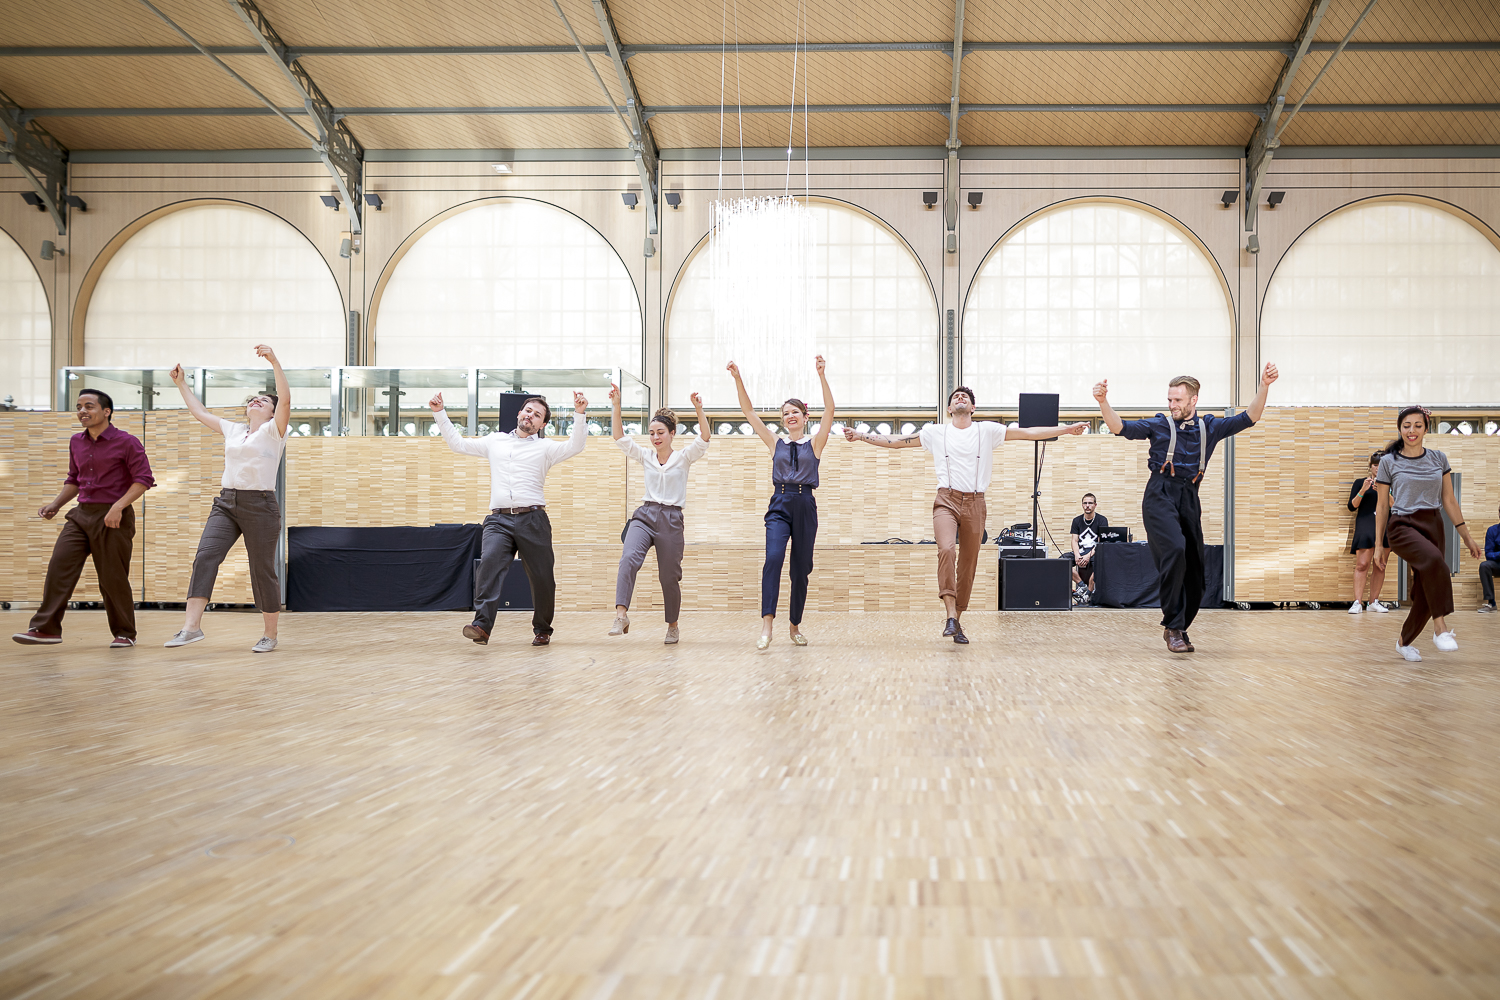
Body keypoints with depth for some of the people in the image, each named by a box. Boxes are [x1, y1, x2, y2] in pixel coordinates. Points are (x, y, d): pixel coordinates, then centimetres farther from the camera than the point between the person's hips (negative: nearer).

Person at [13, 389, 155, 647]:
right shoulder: (76, 442, 14)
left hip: (112, 519, -6)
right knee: (59, 565, -9)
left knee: (112, 578, -1)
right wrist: (56, 503, 13)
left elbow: (143, 478, -11)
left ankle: (124, 634, 13)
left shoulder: (126, 442, -6)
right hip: (81, 514, 6)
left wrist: (119, 506, -20)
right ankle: (46, 628, -7)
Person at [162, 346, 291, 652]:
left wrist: (274, 362, -25)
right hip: (226, 502, 5)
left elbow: (285, 400, -16)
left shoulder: (273, 431, 1)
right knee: (205, 556, -15)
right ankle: (191, 626, -21)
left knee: (262, 570, 0)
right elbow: (199, 412, 31)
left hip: (260, 506, -5)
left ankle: (270, 635, 13)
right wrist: (181, 383, 32)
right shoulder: (233, 430, 19)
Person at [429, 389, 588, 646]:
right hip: (499, 519, 1)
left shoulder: (545, 448, 11)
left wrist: (579, 414, -18)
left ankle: (542, 630, 20)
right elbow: (458, 443, 26)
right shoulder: (495, 442, 21)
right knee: (489, 562, -23)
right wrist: (440, 413, 20)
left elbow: (575, 446, -5)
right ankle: (482, 626, -33)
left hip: (532, 519, -1)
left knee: (541, 577, 1)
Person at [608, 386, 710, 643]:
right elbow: (619, 437, 2)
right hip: (644, 515, 2)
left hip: (671, 519, -2)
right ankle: (621, 615, -34)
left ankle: (672, 625, 25)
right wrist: (616, 406, -9)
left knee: (669, 577, 4)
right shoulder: (645, 457, 11)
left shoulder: (684, 457, 3)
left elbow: (705, 438, -13)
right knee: (629, 559, -26)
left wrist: (699, 410, -27)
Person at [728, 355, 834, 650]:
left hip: (805, 506, 0)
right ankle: (767, 625, -30)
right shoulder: (776, 444, 13)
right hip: (779, 505, 0)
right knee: (773, 559, -22)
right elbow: (749, 412, 10)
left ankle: (795, 626, 21)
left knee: (801, 569, 5)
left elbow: (829, 410, -3)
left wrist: (822, 376, -14)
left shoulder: (814, 444, 9)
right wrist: (738, 379, 0)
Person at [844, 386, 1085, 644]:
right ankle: (951, 615, -27)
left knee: (968, 564, 3)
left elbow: (1028, 433, 9)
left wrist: (1067, 429, 4)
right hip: (946, 500, -2)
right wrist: (861, 436, 9)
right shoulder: (935, 432, 11)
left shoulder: (987, 430, 11)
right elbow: (895, 441, 14)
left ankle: (957, 622, 14)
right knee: (946, 549, -26)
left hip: (975, 503, 2)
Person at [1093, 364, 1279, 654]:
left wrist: (1264, 386, -4)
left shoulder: (1210, 427, 14)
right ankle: (1172, 625, -19)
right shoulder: (1159, 425, 9)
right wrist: (1103, 402, -17)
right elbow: (1121, 427, 0)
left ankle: (1180, 628, 24)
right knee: (1174, 549, -27)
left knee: (1194, 570, 4)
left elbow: (1249, 418, 10)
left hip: (1189, 499, 4)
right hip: (1160, 496, -4)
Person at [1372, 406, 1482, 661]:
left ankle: (1404, 641, 23)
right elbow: (1382, 507, 5)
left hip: (1433, 526, 4)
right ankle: (1440, 627, -30)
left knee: (1425, 595, 0)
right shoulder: (1389, 461, 1)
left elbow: (1449, 501, 12)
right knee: (1433, 559, -35)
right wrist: (1381, 546, 6)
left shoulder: (1438, 458, 9)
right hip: (1402, 526, -4)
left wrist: (1466, 535, 8)